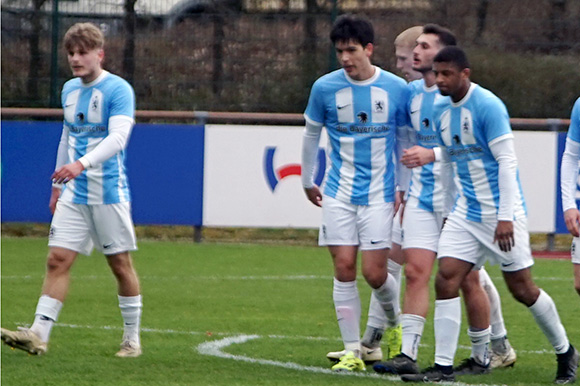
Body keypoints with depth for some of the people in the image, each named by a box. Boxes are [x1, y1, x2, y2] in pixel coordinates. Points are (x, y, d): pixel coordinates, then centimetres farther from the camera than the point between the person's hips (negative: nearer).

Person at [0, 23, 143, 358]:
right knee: (58, 259, -5)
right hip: (74, 194, 6)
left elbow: (117, 138, -23)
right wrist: (58, 183, 22)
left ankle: (132, 338, 14)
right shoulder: (70, 90, 12)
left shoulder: (118, 90, -11)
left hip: (109, 193, -6)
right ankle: (39, 334, -11)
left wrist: (82, 163, -37)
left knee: (121, 264, 3)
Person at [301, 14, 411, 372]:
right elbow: (312, 135, 13)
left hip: (379, 194, -1)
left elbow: (404, 140, 8)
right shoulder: (325, 88, -2)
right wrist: (308, 182, 17)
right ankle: (353, 351, 1)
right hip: (339, 194, 1)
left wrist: (403, 188, 6)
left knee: (375, 273, -6)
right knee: (344, 268, -5)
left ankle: (395, 322, 26)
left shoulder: (396, 89, -4)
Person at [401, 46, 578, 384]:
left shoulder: (488, 106, -15)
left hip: (501, 213, -7)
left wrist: (505, 217, -21)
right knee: (446, 279, -8)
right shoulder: (441, 111, 8)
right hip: (466, 213, 7)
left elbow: (507, 161, -17)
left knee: (522, 288, 0)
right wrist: (448, 209, 19)